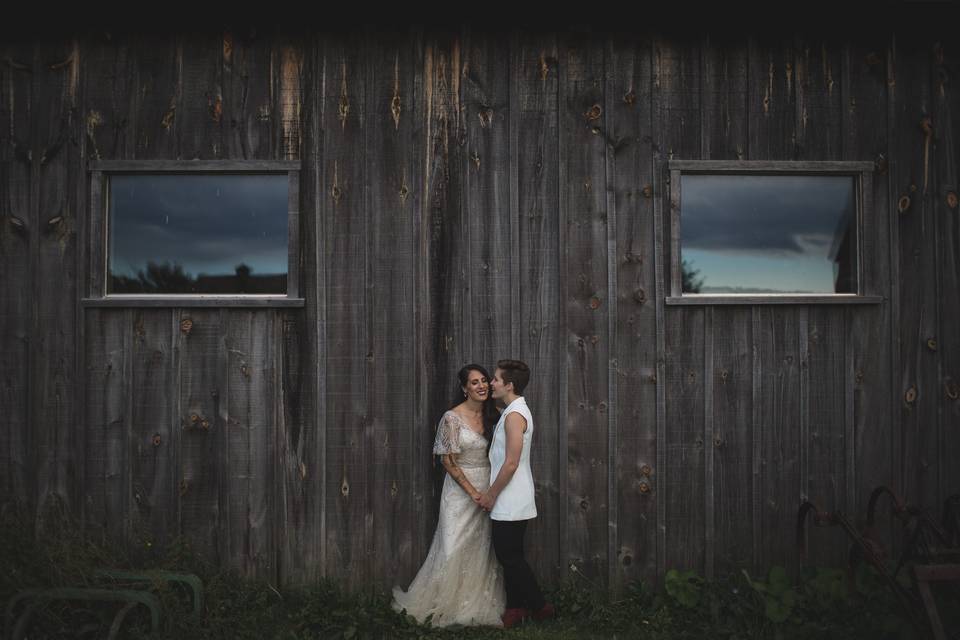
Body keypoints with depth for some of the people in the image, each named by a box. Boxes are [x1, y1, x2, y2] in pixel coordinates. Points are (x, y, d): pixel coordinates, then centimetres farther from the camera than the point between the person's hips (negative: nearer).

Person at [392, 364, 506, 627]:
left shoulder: (491, 415, 5)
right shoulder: (452, 418, -11)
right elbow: (448, 462, -11)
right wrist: (473, 492, -15)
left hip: (488, 487, 5)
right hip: (460, 488, -5)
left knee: (483, 549, 10)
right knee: (456, 548, 0)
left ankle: (480, 604, 22)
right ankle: (447, 604, 16)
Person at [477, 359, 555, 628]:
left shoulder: (514, 414, -19)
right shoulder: (513, 411, 13)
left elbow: (511, 464, -22)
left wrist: (491, 494, -13)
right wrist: (492, 493, 16)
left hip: (510, 502, -10)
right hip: (510, 502, 10)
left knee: (510, 555, 0)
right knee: (508, 554, 14)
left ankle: (540, 606, 10)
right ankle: (515, 608, 22)